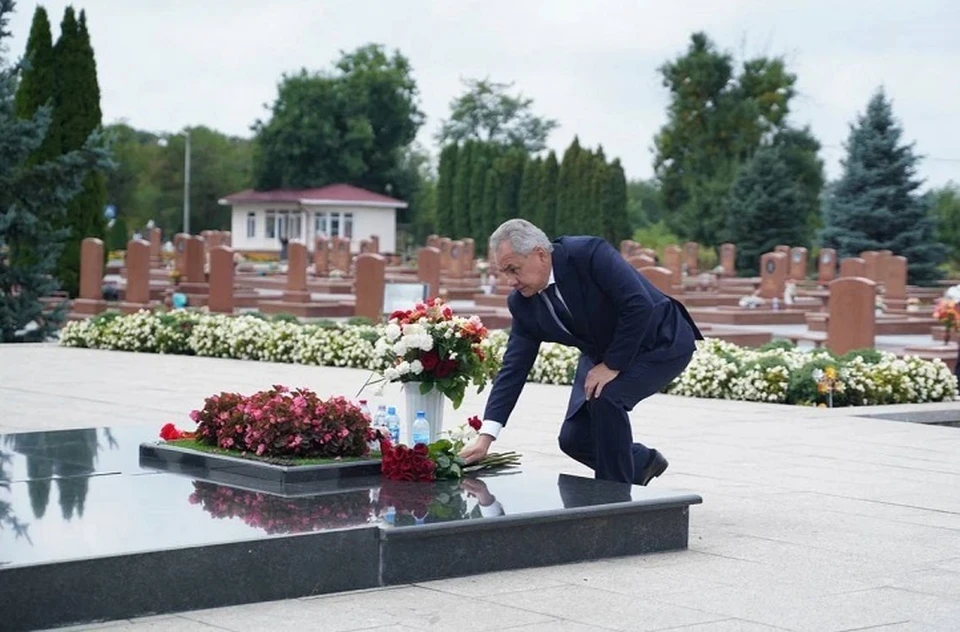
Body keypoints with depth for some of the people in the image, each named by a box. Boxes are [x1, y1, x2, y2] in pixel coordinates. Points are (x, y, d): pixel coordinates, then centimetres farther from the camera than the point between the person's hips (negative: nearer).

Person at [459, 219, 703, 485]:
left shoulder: (588, 254, -30)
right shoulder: (523, 303, -10)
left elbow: (639, 305, -33)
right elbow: (513, 368, -9)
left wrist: (613, 365, -26)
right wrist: (485, 437, -17)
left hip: (661, 343, -7)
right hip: (604, 354, 7)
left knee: (606, 396, -30)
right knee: (573, 439, -2)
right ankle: (642, 462, 27)